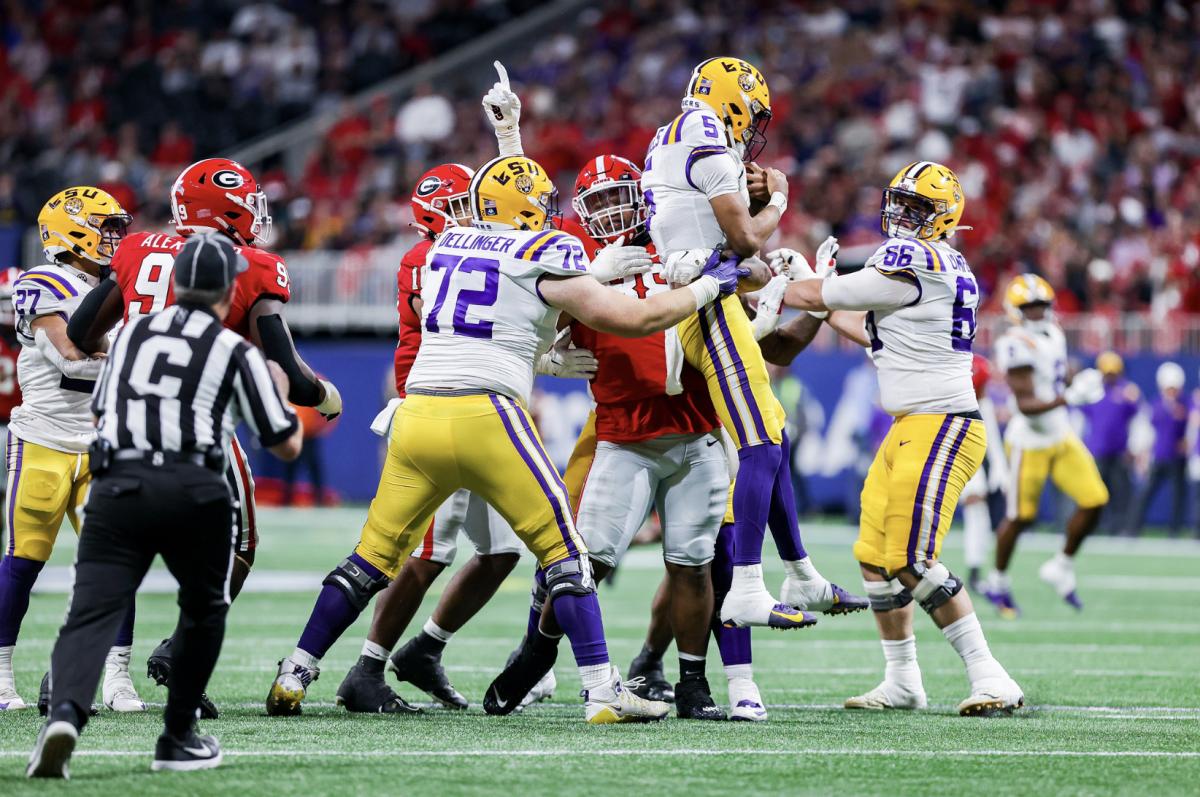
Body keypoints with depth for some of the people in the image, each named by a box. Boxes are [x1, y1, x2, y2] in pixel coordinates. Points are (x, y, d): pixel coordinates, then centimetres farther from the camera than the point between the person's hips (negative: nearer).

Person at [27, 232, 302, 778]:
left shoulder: (131, 333, 21)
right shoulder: (237, 352, 10)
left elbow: (99, 417, 34)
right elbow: (287, 446, 15)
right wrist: (280, 391, 34)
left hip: (116, 485, 2)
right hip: (194, 490, -2)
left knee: (92, 611, -10)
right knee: (204, 609, 22)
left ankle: (65, 712, -36)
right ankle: (177, 740, 23)